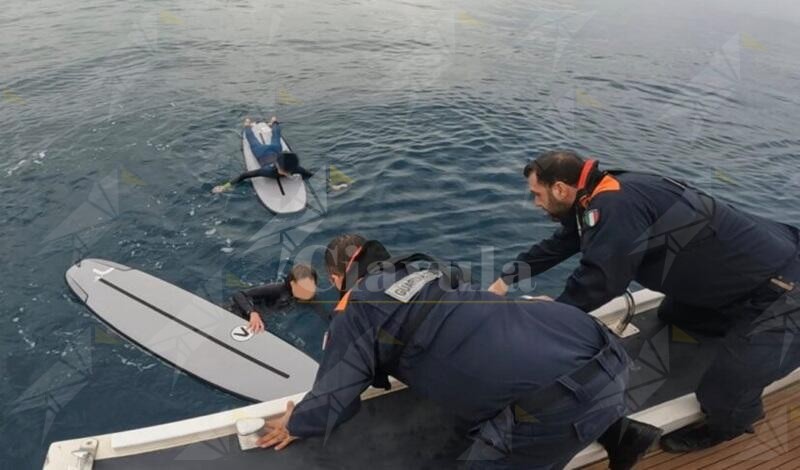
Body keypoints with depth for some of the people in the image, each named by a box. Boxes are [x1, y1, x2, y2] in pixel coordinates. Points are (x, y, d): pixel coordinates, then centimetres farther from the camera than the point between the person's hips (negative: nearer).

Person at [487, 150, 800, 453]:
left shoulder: (616, 207, -30)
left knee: (722, 397, -6)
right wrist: (505, 280, 13)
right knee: (672, 318, 25)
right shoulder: (603, 197, 0)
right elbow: (558, 244, 11)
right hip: (741, 274, 9)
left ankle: (729, 425, 26)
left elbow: (595, 284, -29)